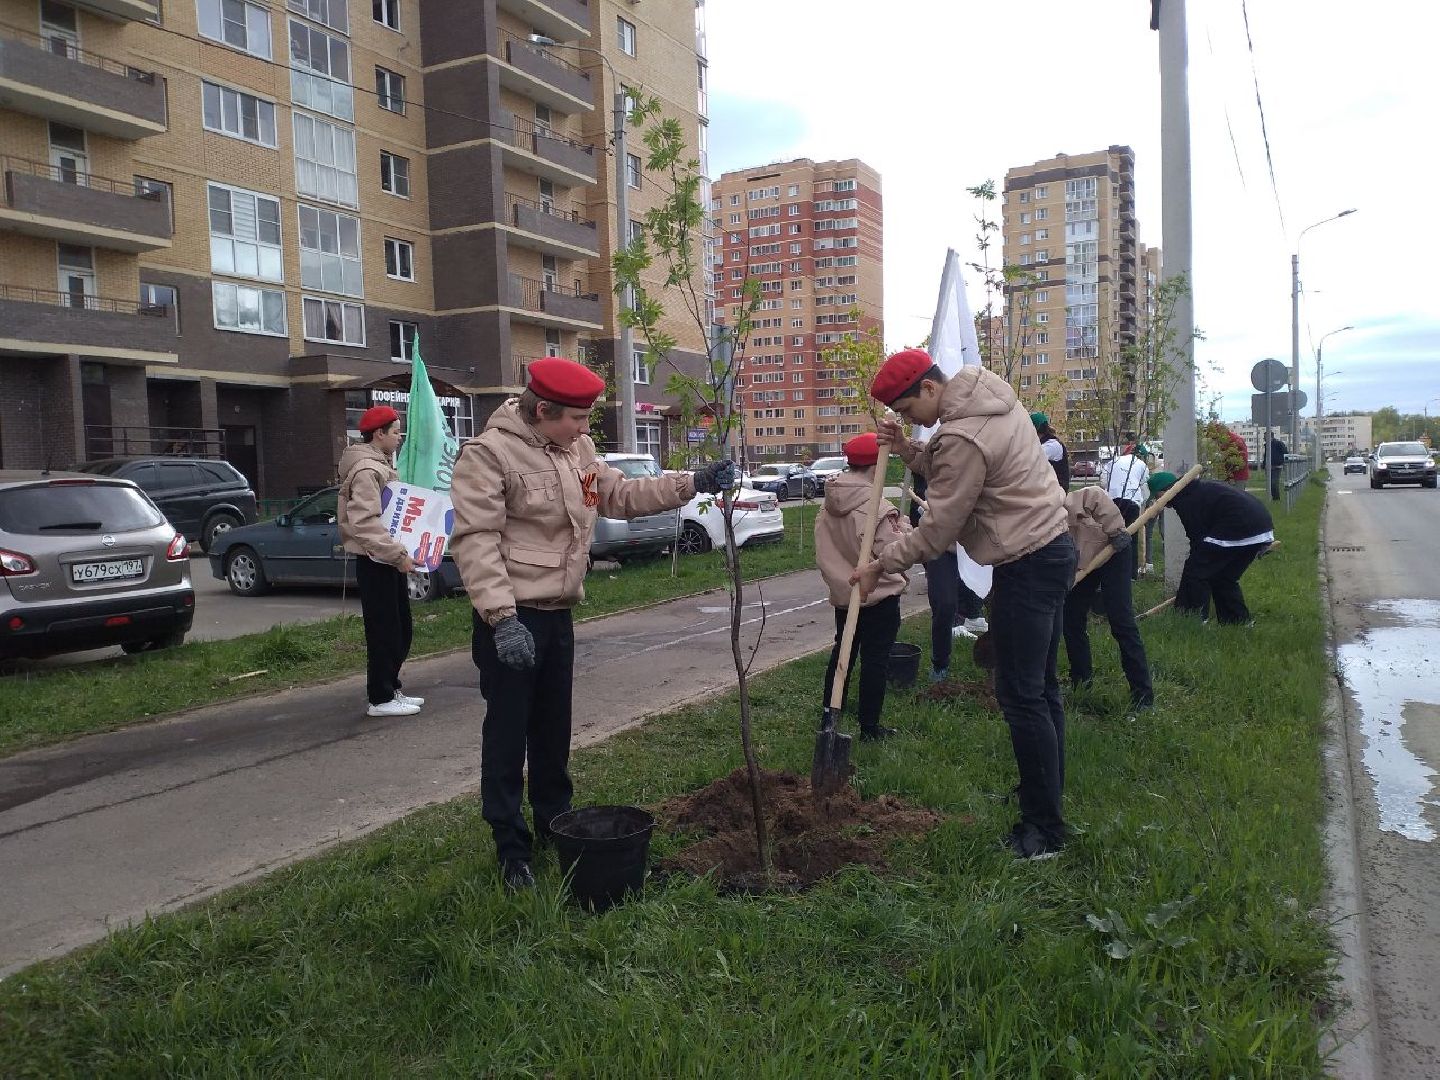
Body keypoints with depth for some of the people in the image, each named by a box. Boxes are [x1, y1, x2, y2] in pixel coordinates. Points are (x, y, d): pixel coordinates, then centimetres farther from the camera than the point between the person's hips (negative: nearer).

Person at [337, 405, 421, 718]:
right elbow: (365, 523, -24)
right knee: (384, 632, -4)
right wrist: (398, 554, -26)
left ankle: (390, 689, 26)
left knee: (400, 631, 15)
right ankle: (380, 699, 3)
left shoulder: (382, 465, 17)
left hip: (391, 560, 10)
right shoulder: (366, 470, -15)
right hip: (375, 562, -10)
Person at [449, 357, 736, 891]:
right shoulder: (489, 452, -15)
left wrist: (693, 483, 6)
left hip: (558, 613, 8)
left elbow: (621, 495, 16)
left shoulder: (575, 449, 9)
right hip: (511, 618, -8)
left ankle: (554, 822, 36)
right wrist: (503, 617, -27)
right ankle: (511, 848, 14)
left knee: (554, 727, 19)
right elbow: (475, 540, -20)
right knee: (508, 733, 1)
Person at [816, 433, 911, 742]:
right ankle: (869, 728, 10)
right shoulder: (876, 507, -23)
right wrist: (903, 525, -4)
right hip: (880, 596, -7)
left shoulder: (829, 503, 1)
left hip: (842, 592, 7)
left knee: (843, 651, 19)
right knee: (875, 660, 2)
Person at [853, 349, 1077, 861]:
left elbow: (937, 530, -17)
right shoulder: (992, 399, 9)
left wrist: (881, 565, -6)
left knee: (1021, 695, -6)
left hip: (1027, 566, -11)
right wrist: (907, 450, 4)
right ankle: (1044, 791, 30)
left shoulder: (962, 438, -22)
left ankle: (1045, 827, 2)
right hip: (1052, 546, 11)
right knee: (1040, 685, 18)